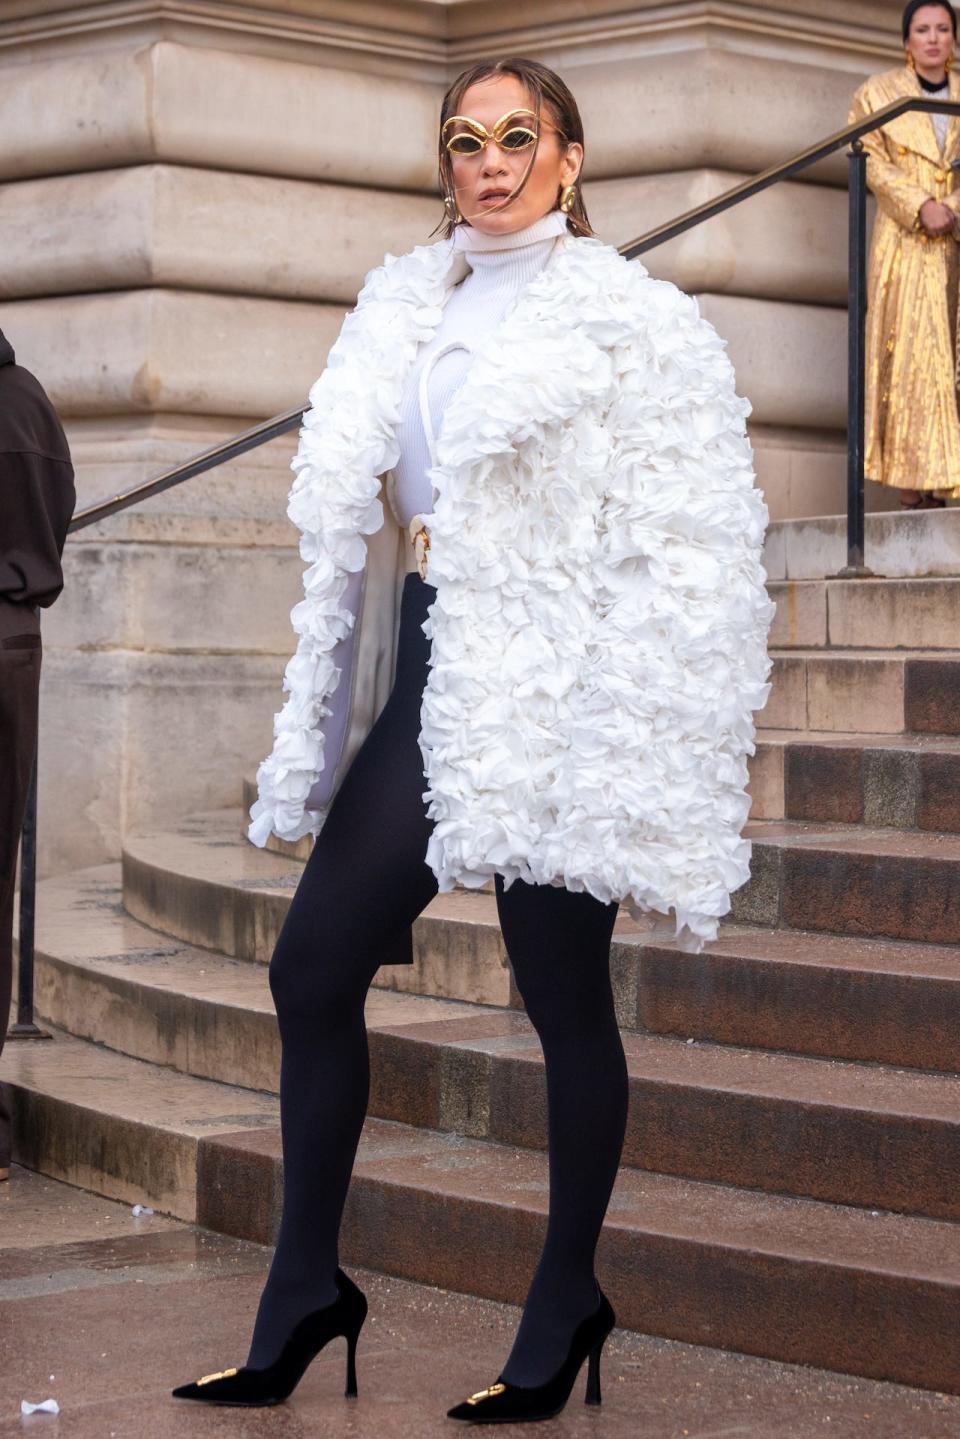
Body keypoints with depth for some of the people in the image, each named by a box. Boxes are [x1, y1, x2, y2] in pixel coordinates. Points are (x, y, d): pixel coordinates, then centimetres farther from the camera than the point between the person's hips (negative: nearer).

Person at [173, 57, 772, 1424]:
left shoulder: (633, 323, -4)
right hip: (431, 678, 7)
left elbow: (684, 557, -10)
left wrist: (634, 748, -17)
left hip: (548, 694, -7)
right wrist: (323, 731, 16)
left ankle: (567, 1306, 14)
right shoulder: (405, 312, 15)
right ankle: (303, 1294, 16)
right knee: (312, 965, 4)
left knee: (564, 997, 1)